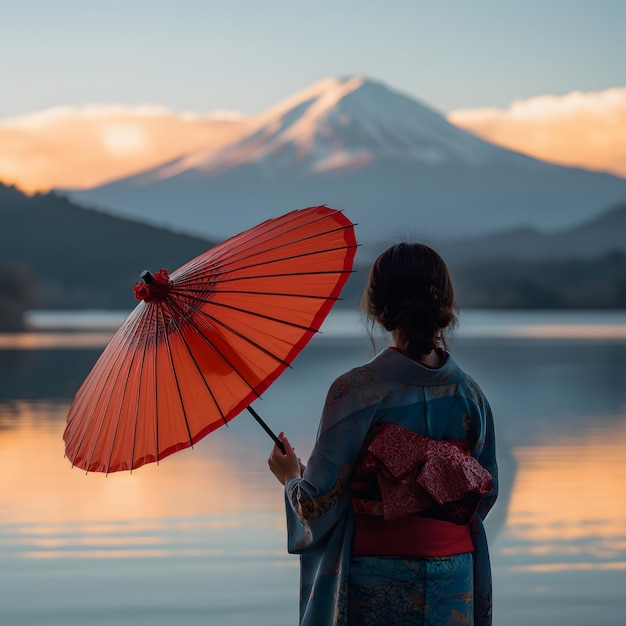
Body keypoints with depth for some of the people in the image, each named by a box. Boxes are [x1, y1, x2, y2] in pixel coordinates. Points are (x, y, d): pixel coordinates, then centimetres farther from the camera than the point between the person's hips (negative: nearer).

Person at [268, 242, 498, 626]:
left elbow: (319, 500, -11)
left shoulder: (355, 391, -14)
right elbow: (487, 492, 8)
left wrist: (290, 476, 11)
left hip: (375, 584, -3)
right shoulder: (469, 393, -2)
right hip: (453, 582, 4)